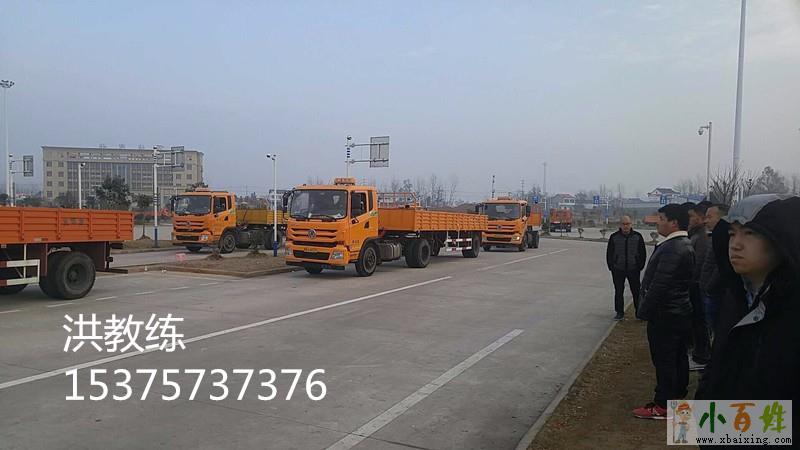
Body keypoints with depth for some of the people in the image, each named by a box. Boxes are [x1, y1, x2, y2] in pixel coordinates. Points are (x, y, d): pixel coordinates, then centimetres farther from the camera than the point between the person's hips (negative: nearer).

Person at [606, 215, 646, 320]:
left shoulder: (637, 236, 0)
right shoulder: (614, 237, -1)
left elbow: (643, 253, 6)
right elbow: (609, 254, 5)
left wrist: (640, 267, 1)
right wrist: (612, 267, 0)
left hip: (633, 270, 0)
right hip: (618, 270, 1)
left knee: (636, 291, 5)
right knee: (618, 292, 7)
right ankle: (620, 312, 18)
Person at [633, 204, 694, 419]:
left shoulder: (672, 248, -22)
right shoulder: (686, 245, 11)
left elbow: (660, 284, -25)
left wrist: (644, 310, -17)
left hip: (665, 313, -10)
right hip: (681, 311, 10)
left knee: (664, 360, -2)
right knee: (678, 356, 18)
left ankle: (662, 405, 6)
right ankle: (678, 395, 30)